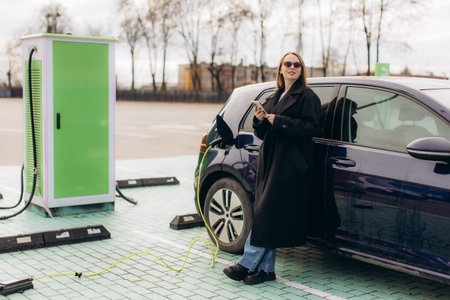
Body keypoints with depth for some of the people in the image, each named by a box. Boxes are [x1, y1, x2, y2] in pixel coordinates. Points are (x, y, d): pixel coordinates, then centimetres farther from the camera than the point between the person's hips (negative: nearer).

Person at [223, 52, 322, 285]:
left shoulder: (307, 97, -2)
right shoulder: (275, 97, 20)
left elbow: (310, 128, -14)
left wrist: (278, 121, -16)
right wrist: (260, 121, -3)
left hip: (290, 167, -7)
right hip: (270, 162, 8)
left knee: (267, 214, -8)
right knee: (264, 214, 6)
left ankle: (248, 264, -3)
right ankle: (266, 268, 12)